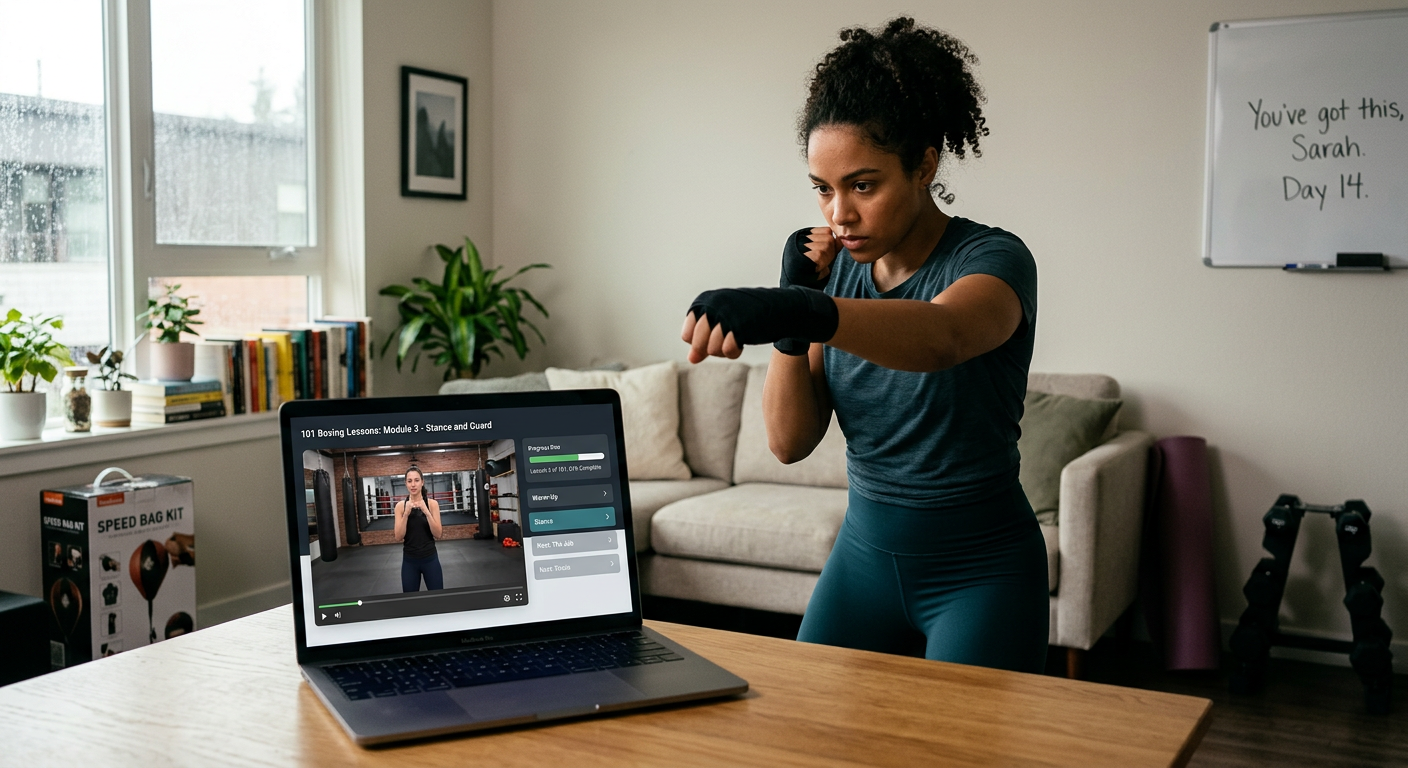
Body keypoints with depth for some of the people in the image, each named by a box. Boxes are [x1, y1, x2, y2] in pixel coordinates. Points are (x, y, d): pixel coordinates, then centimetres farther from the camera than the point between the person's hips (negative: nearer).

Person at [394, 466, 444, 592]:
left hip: (430, 559, -1)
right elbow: (399, 537, -8)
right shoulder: (400, 505, -2)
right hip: (409, 560, 1)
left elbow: (438, 534, -9)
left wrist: (427, 512, -21)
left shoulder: (432, 503, -4)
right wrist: (406, 514, -20)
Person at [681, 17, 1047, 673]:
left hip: (983, 570, -5)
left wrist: (806, 311, -61)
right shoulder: (837, 268, 0)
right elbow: (790, 441, -4)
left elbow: (939, 336, -43)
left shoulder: (993, 260, -17)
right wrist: (791, 310, -18)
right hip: (865, 554, 5)